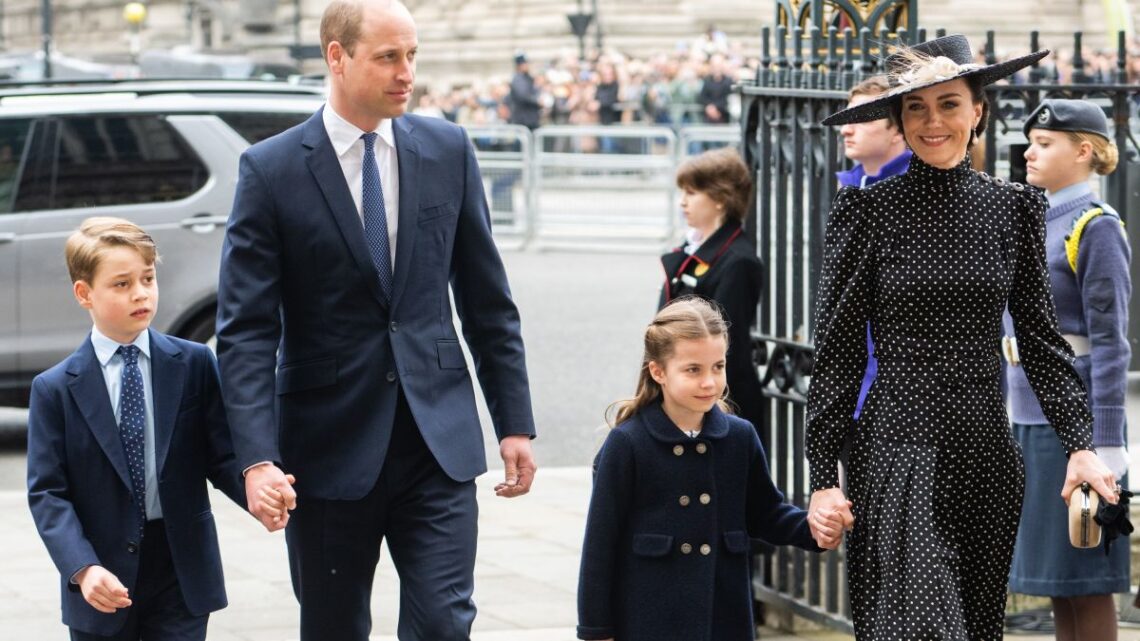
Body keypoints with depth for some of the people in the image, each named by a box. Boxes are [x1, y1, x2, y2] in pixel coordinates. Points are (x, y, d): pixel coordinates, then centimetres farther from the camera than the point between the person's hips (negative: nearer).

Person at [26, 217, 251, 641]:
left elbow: (222, 456, 0)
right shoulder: (55, 389, -2)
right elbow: (46, 492, -6)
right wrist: (83, 569, -21)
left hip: (183, 575, 1)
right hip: (101, 587, 0)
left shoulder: (195, 365, 2)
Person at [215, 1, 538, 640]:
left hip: (439, 439, 2)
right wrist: (258, 459, -19)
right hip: (330, 447, -1)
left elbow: (488, 301, 9)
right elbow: (246, 331, -9)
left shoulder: (448, 150, 4)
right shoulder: (271, 170, -6)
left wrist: (516, 422, 6)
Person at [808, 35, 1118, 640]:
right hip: (897, 448, -4)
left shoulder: (1013, 208, 8)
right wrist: (824, 477, -5)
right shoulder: (868, 210, -1)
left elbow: (1041, 338, 10)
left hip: (988, 453, 4)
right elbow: (836, 354, -1)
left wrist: (1080, 445, -1)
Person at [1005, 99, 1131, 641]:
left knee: (1085, 580, -3)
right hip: (1030, 420, 8)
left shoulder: (1097, 229, -10)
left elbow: (1110, 343, -14)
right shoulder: (1035, 223, 14)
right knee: (1055, 579, 11)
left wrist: (1106, 446, -18)